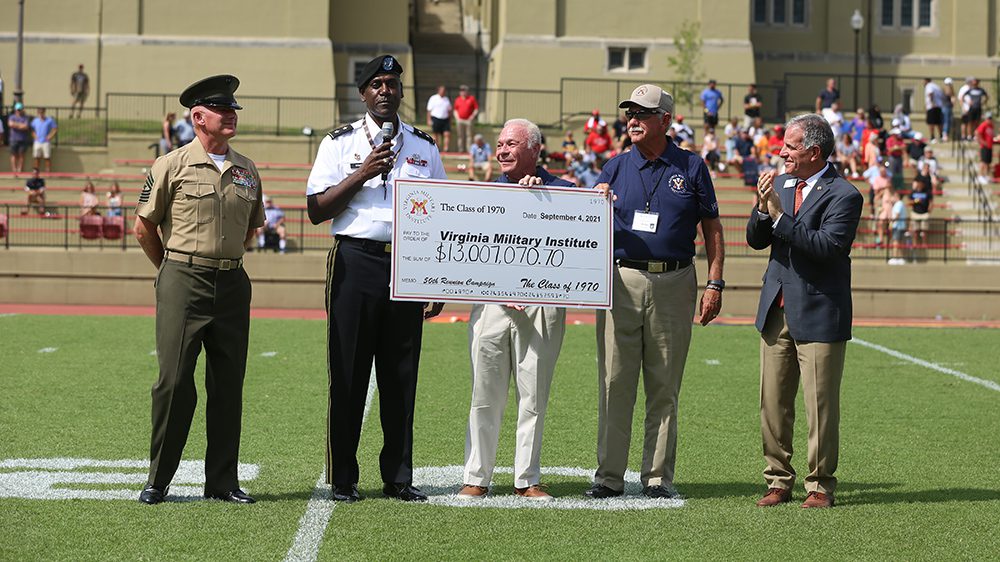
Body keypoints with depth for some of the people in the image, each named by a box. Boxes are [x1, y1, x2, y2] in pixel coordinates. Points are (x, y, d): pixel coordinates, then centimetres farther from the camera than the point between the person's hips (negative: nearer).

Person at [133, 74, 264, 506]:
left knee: (228, 384, 5)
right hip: (182, 284, -4)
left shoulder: (247, 170, 11)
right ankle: (157, 481, 4)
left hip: (232, 284, 4)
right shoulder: (172, 166, -2)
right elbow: (144, 227, 5)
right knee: (175, 381, -5)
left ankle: (222, 481, 13)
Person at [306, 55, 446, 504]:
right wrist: (363, 174, -11)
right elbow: (316, 211, -2)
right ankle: (343, 478, 5)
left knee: (402, 374, 4)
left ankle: (398, 477, 11)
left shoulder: (424, 148, 14)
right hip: (356, 262, -2)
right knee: (349, 373, -1)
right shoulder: (340, 143, 6)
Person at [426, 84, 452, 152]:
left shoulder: (446, 99, 15)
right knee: (436, 135, 2)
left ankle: (445, 149, -13)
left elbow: (449, 110, 19)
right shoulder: (433, 98, 1)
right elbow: (429, 110, -2)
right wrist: (429, 120, -9)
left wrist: (450, 120, 13)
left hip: (445, 119, 4)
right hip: (436, 118, -4)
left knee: (447, 134, -10)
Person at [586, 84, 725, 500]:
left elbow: (712, 229, 7)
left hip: (674, 284, -1)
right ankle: (609, 476, 3)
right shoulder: (616, 168, 10)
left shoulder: (691, 168, 6)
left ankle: (658, 477, 9)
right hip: (622, 282, 1)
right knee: (614, 383, -2)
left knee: (664, 388, 4)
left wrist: (715, 285, 0)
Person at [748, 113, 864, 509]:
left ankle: (821, 485, 10)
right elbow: (756, 240, 9)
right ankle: (778, 481, 18)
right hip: (777, 311, 6)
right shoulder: (780, 184, 11)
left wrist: (779, 216, -23)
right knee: (773, 403, 9)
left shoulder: (843, 195, -10)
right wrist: (763, 209, -10)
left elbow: (829, 246, -23)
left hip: (819, 316, -6)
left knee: (820, 405, -1)